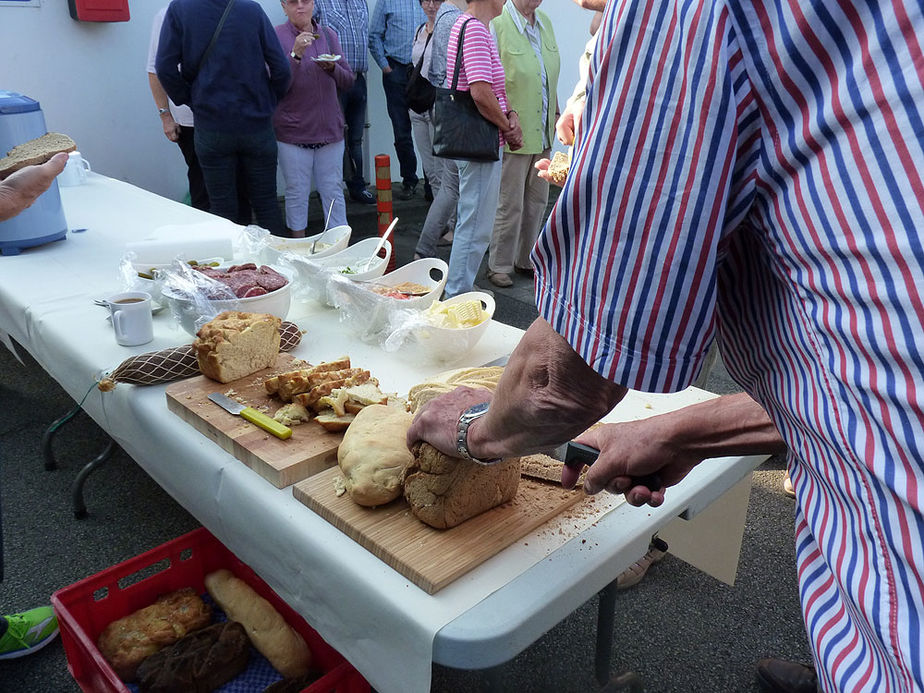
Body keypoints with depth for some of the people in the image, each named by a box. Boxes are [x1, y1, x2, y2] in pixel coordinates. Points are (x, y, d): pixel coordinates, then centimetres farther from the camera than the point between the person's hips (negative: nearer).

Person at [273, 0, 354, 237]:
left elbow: (348, 81, 10)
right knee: (297, 193, 4)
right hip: (292, 131, -3)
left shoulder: (328, 34, 9)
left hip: (329, 128, 3)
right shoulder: (277, 37, -3)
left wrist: (332, 68, -10)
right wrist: (296, 55, -23)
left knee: (333, 191, 7)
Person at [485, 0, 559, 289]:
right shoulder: (496, 24, -11)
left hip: (542, 132, 7)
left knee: (537, 200, 13)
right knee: (510, 204, -1)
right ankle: (499, 266, 14)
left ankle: (526, 260, 28)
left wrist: (555, 113, 18)